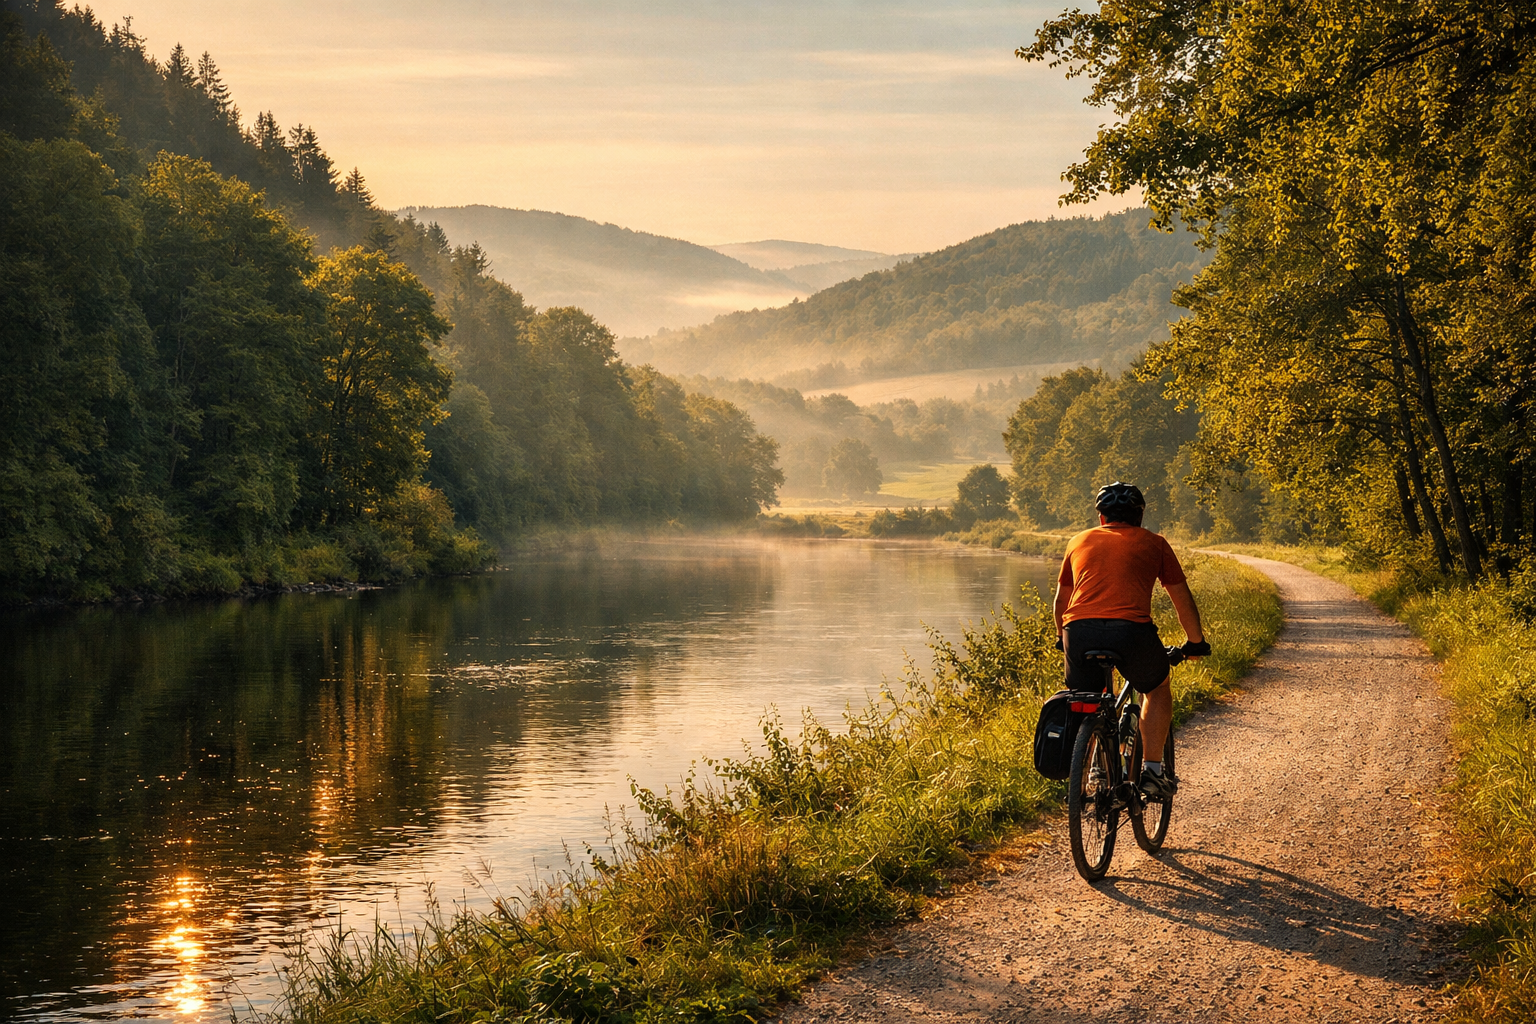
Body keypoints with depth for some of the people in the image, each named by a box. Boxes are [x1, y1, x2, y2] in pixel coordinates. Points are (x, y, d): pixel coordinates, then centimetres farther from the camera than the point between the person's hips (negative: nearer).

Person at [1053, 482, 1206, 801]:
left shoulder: (1080, 541, 26)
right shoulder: (1153, 543, 20)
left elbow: (1061, 599, 34)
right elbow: (1183, 600, 26)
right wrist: (1196, 642, 40)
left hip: (1079, 631, 2)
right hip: (1131, 629, -2)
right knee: (1158, 689, 25)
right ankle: (1151, 771, 20)